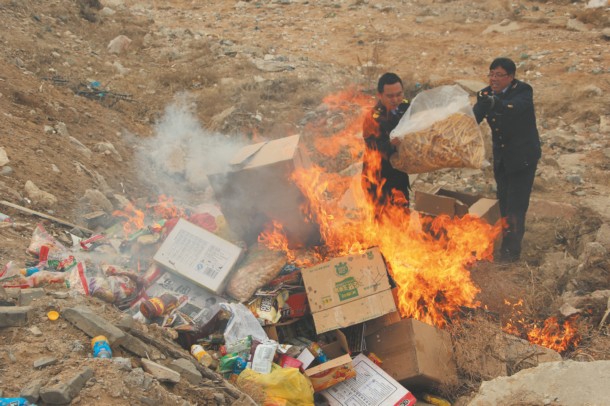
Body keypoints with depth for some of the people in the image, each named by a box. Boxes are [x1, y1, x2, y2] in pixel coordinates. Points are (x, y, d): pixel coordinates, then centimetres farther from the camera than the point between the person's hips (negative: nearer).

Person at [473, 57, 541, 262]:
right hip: (501, 157, 6)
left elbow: (516, 107, -40)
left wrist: (495, 103, -59)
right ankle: (508, 241, 35)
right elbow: (473, 118, -15)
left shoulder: (523, 91, -18)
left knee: (516, 204, -3)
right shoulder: (486, 94, -3)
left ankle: (512, 249, 9)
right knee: (504, 201, 17)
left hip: (522, 157, -6)